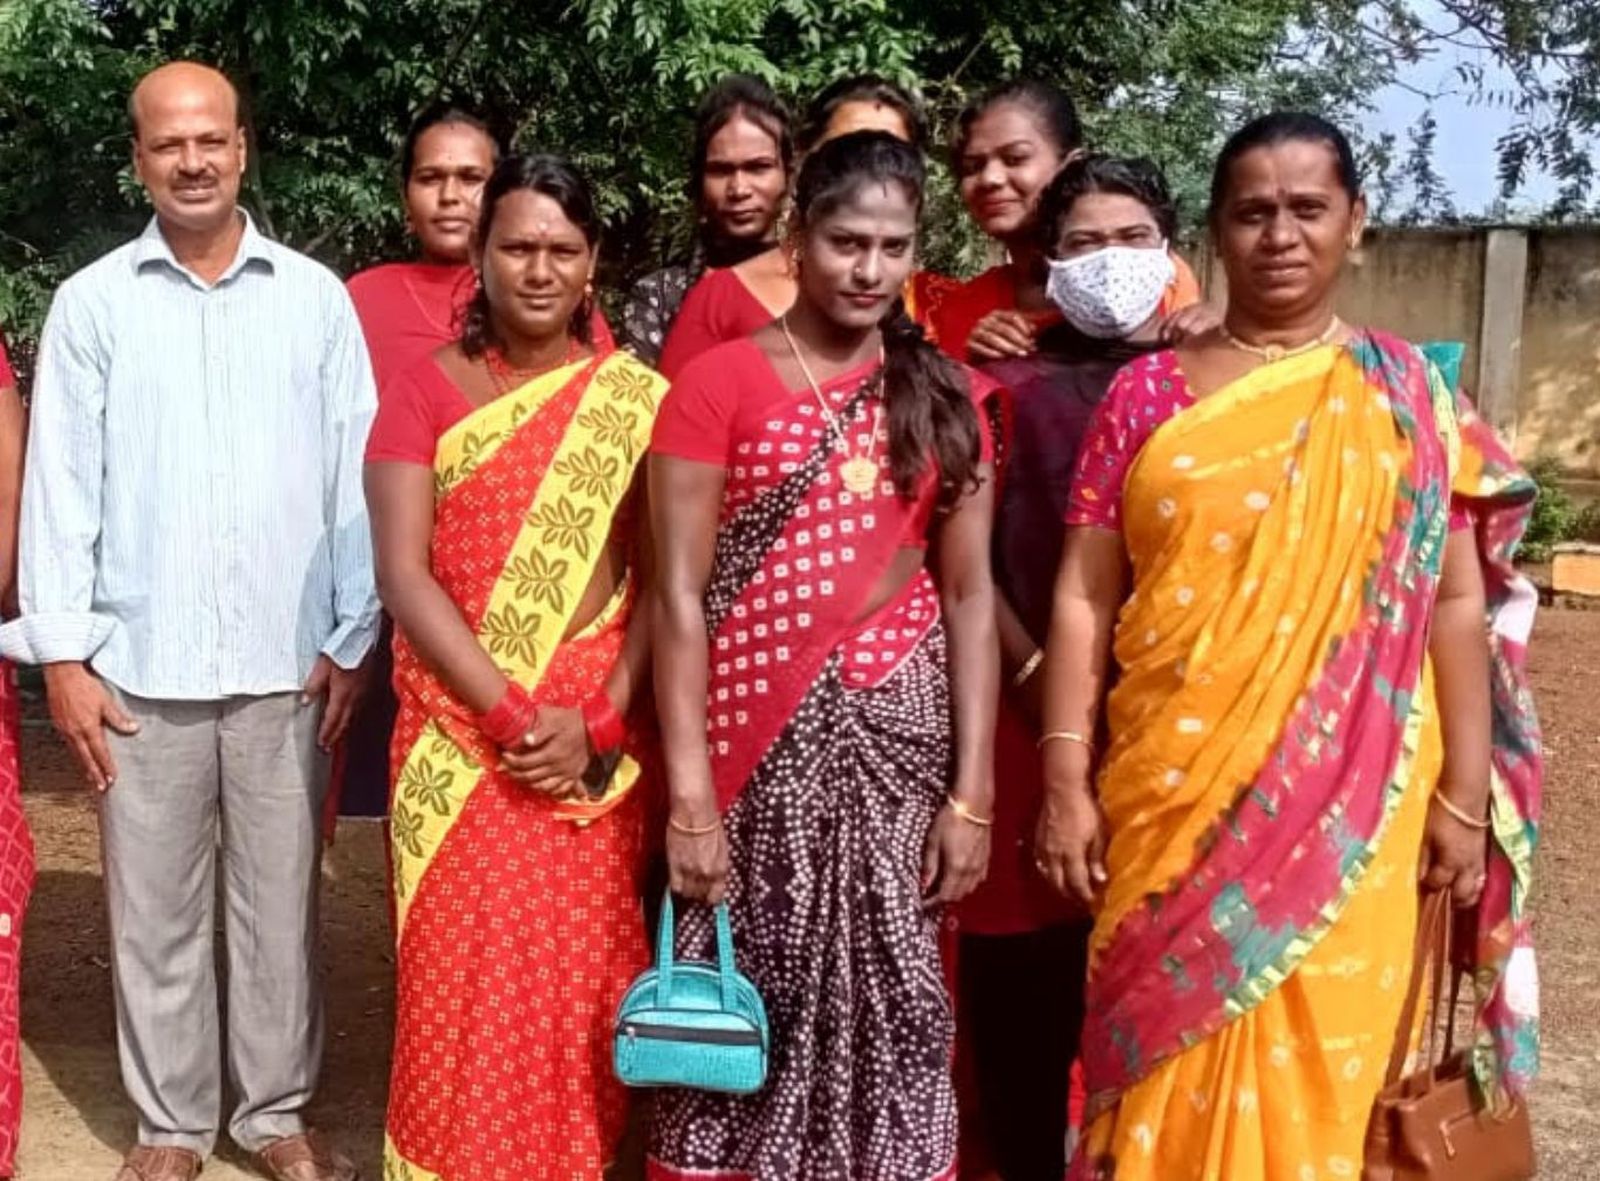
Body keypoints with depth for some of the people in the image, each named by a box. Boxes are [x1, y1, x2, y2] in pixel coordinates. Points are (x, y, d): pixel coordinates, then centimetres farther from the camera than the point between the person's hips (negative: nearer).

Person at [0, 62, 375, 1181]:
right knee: (155, 911, 10)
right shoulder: (92, 301, 2)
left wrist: (353, 639, 0)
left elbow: (353, 478, 3)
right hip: (140, 665, 0)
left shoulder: (316, 296, 3)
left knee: (281, 901, 10)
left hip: (286, 662, 0)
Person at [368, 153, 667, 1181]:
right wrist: (510, 714, -15)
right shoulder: (426, 390, 2)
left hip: (599, 734, 0)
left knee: (583, 971, 4)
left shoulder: (636, 397, 2)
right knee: (462, 970, 1)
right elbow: (403, 573, -6)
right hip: (459, 734, 0)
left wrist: (601, 721, -13)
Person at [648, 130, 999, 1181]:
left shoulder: (942, 397, 7)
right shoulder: (717, 383, -3)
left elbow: (968, 595, 5)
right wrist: (688, 792, -12)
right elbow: (681, 597, -6)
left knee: (889, 999, 5)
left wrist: (971, 792, 0)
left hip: (896, 731, 2)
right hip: (759, 740, -2)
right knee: (757, 1000, 4)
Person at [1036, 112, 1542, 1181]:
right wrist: (1067, 780, -4)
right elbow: (1085, 597, 2)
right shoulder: (1148, 392, 4)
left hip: (1347, 806, 0)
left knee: (1317, 1071, 7)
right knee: (1170, 1071, 8)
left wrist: (1464, 797, -2)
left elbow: (1458, 602, 3)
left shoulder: (1404, 392, 4)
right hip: (1172, 797, 0)